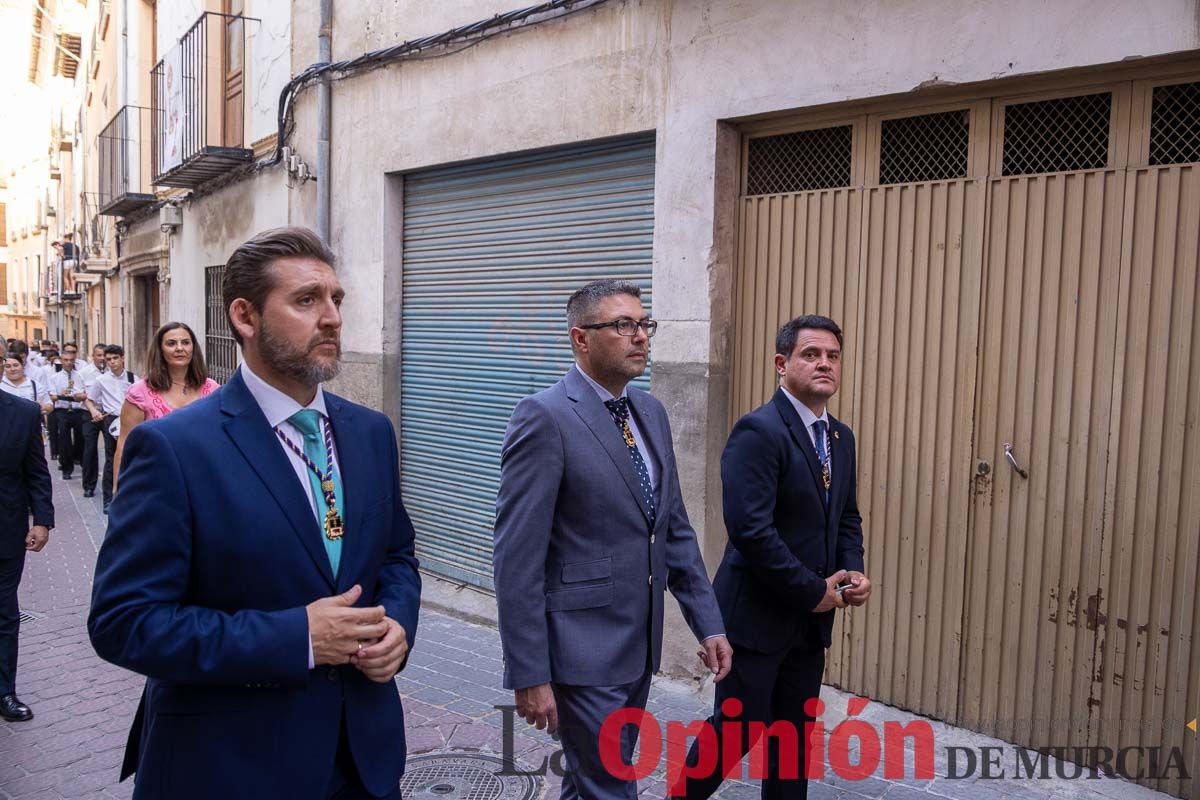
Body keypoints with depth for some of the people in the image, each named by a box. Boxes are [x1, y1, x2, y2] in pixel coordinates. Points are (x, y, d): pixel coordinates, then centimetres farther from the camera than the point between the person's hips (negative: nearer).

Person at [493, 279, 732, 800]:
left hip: (639, 643, 7)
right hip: (583, 649, -7)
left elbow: (674, 529, 12)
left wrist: (708, 623, 7)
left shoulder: (651, 413, 7)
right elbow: (517, 557, -18)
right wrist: (529, 675, -18)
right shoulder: (545, 418, -16)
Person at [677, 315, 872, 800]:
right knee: (738, 727, 3)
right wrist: (813, 591, -17)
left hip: (811, 619, 8)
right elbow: (750, 528, -25)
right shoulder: (758, 431, -18)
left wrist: (853, 571, -1)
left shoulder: (841, 437, 10)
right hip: (756, 613, -8)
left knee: (795, 732, 16)